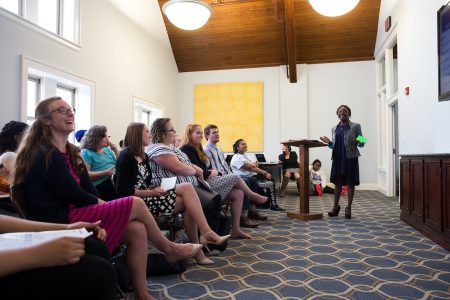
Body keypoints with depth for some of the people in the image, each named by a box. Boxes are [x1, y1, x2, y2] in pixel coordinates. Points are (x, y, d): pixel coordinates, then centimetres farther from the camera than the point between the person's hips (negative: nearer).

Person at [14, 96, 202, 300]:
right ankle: (170, 249, 9)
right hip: (59, 223, -8)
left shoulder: (70, 152, 15)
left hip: (72, 215, 8)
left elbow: (89, 191, 9)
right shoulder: (46, 155, -13)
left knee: (137, 229, -11)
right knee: (136, 205, -14)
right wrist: (105, 206, -1)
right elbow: (76, 197, -16)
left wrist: (105, 206, -7)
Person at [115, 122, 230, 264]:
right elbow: (123, 190, -14)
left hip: (146, 197, 8)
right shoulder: (127, 156, -7)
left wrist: (154, 188, -1)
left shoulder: (143, 156, 19)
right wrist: (151, 192, -14)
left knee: (187, 204, -15)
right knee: (186, 188, -19)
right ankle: (207, 233, -19)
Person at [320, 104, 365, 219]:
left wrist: (360, 143, -22)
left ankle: (348, 208, 11)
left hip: (350, 158, -3)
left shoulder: (355, 126, 3)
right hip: (338, 158, 3)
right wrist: (329, 142, -4)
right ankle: (336, 206, 16)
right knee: (337, 182, 6)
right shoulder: (334, 129, 14)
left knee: (350, 183, 2)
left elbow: (361, 143, 1)